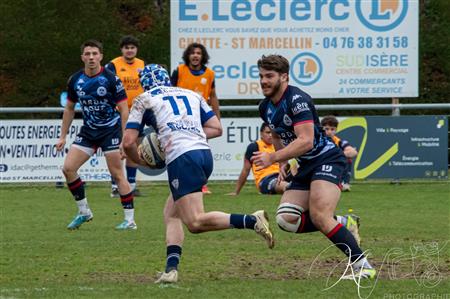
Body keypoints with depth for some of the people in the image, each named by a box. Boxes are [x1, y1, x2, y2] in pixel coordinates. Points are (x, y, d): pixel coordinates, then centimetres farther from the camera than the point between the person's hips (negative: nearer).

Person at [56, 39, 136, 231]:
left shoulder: (111, 79, -13)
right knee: (68, 168, -5)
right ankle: (84, 212, 10)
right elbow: (69, 109, 14)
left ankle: (130, 220, 0)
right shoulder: (75, 80, 1)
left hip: (111, 130, -5)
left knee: (117, 174, -7)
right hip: (88, 131, 5)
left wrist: (125, 139, -15)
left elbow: (124, 110, -10)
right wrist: (63, 136, 12)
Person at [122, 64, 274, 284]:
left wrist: (139, 161, 27)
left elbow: (128, 142, 8)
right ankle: (171, 269, 2)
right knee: (171, 214, 17)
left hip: (181, 157, -7)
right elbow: (216, 129, 21)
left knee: (195, 222, -11)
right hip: (205, 153, 7)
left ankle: (251, 221, -25)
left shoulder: (144, 100, 13)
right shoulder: (192, 95, 25)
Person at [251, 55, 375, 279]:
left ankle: (363, 266, -19)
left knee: (319, 217, -25)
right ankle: (344, 225, 9)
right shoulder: (265, 107, 9)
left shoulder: (297, 99, -19)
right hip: (305, 167, 9)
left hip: (327, 160, -9)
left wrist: (273, 158, -29)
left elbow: (306, 141, -29)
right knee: (286, 219, -8)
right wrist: (283, 163, 16)